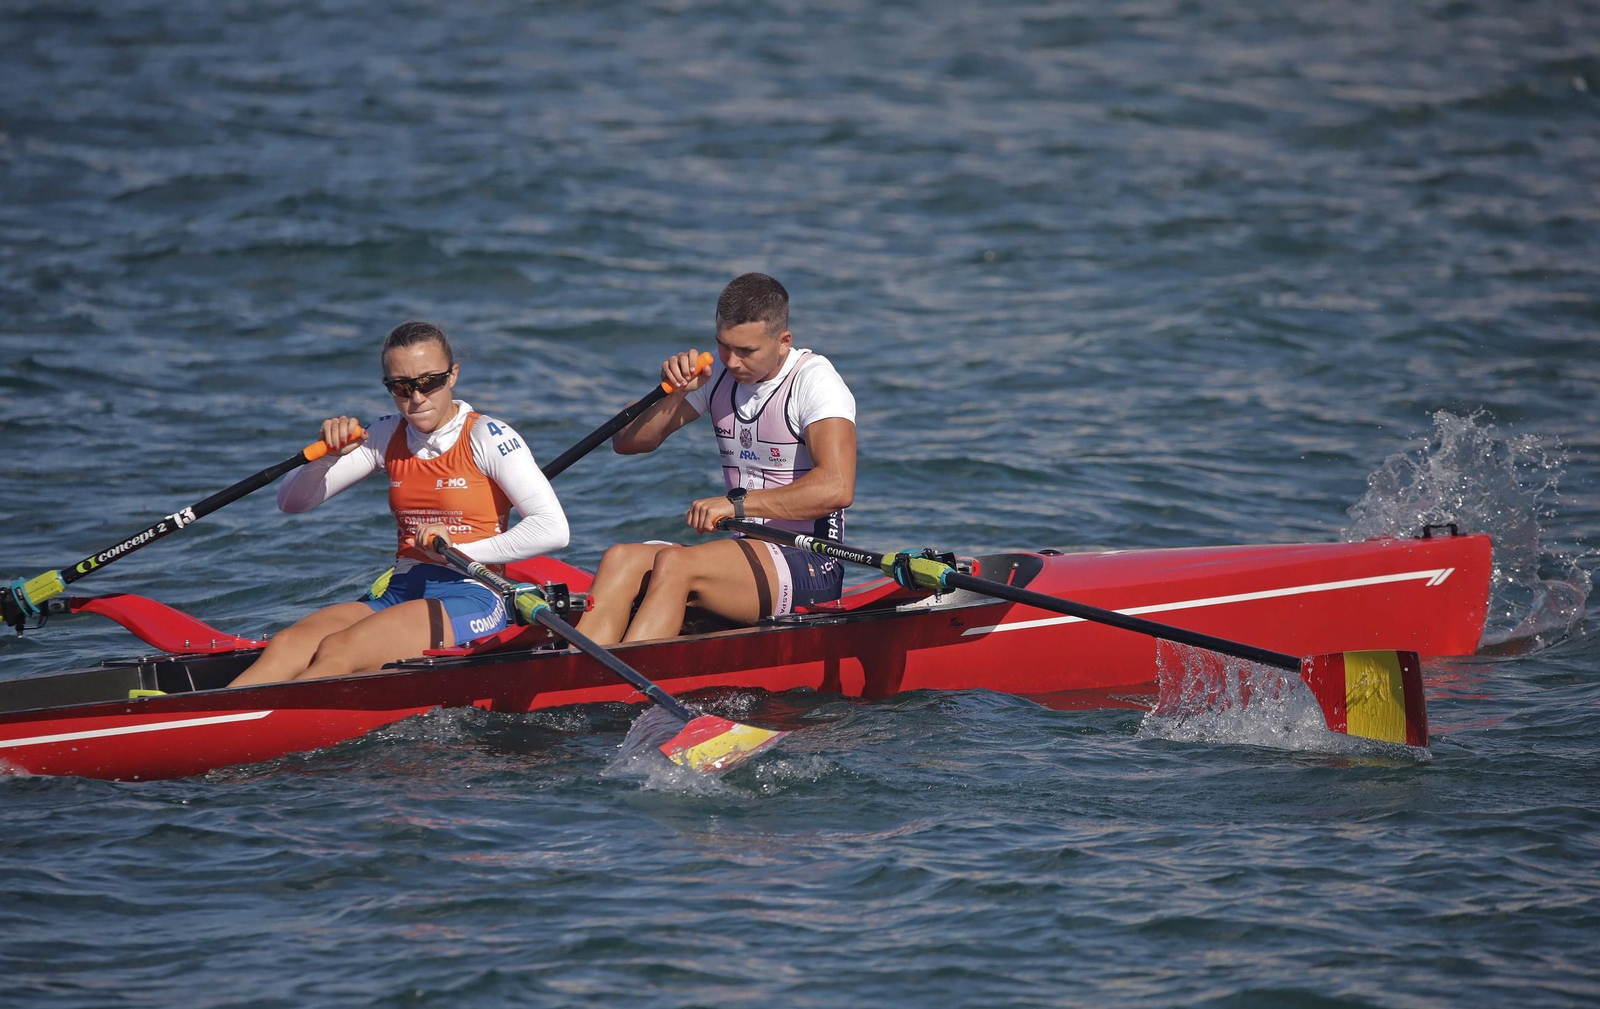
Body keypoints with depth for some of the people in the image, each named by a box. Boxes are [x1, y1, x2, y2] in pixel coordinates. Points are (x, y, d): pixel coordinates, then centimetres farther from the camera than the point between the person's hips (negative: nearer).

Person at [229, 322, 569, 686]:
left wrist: (460, 551, -17)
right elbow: (292, 501, 12)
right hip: (400, 595, 6)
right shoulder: (387, 437, 13)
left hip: (470, 600, -6)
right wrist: (328, 454, -8)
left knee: (338, 651, -30)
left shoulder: (486, 438, -4)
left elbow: (554, 529, -14)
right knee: (288, 646, -24)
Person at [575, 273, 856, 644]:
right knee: (620, 560, -19)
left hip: (810, 568, -7)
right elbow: (628, 442, 10)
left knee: (673, 563, -30)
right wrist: (675, 392, -8)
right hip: (748, 554, 7)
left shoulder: (814, 381, -10)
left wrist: (737, 502, -26)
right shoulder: (717, 374, 10)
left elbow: (837, 488, -25)